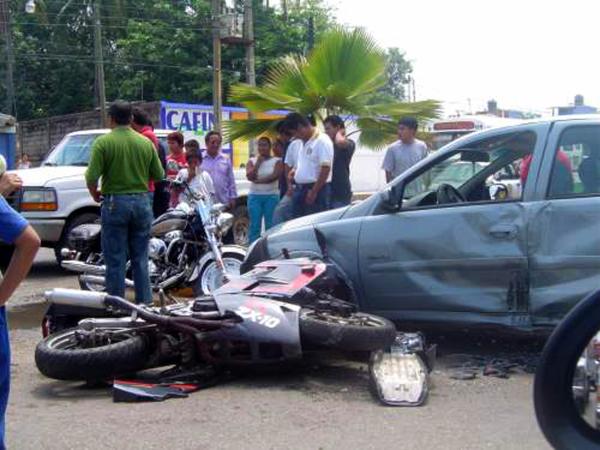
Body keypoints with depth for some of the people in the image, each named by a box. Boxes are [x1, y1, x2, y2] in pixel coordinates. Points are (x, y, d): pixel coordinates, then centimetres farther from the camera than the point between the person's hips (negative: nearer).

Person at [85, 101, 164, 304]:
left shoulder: (103, 142, -8)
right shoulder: (145, 142, 3)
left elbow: (92, 177, -14)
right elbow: (159, 175, 6)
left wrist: (94, 194, 5)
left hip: (115, 202, -3)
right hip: (142, 201, 4)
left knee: (116, 260, 3)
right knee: (140, 258, 12)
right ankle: (144, 303, 14)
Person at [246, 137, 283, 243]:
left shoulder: (277, 161, 4)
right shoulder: (252, 161, 11)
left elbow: (275, 176, -12)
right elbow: (249, 176, -3)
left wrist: (258, 180, -11)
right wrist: (258, 163, -5)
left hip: (271, 196, -2)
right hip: (255, 196, 2)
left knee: (271, 225, -5)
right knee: (254, 225, -2)